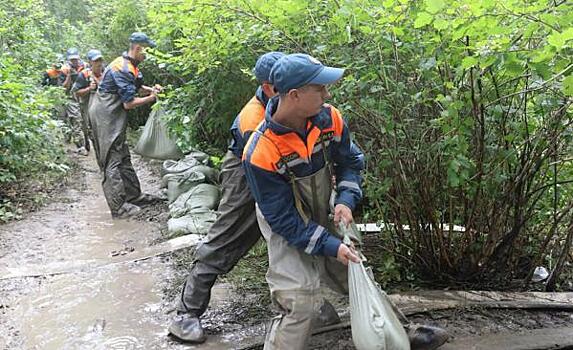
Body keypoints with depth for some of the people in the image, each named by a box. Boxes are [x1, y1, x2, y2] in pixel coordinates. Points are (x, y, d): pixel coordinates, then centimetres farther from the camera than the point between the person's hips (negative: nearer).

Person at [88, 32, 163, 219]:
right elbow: (129, 103, -22)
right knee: (112, 161, -8)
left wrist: (151, 89, 2)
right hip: (105, 115, -10)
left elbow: (137, 87, 22)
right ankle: (118, 206, -5)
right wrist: (151, 98, -9)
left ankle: (134, 195, 22)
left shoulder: (129, 66, 10)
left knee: (123, 156, 14)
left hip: (111, 114, 10)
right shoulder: (123, 69, -21)